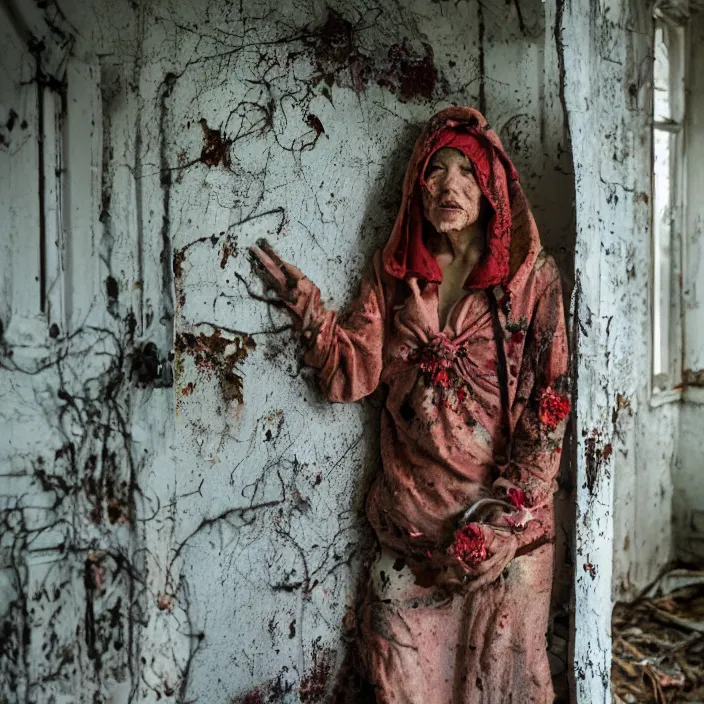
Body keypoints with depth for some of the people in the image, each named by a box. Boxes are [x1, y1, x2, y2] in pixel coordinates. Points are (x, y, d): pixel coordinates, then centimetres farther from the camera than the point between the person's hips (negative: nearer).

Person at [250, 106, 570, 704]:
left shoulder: (531, 276, -4)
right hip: (411, 518, 2)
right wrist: (306, 305, -16)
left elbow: (549, 408, -7)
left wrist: (503, 515, -12)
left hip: (508, 516, -2)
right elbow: (352, 376, -3)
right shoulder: (393, 271, 5)